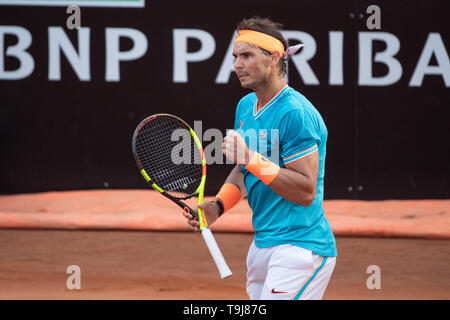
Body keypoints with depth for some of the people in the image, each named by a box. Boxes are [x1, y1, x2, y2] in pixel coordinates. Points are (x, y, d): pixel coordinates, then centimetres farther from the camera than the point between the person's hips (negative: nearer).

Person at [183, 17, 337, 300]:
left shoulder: (296, 114, -16)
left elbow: (306, 192, -19)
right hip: (262, 243, 9)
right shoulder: (246, 106, 13)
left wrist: (252, 158, -23)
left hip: (299, 248, -9)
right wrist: (218, 206, 7)